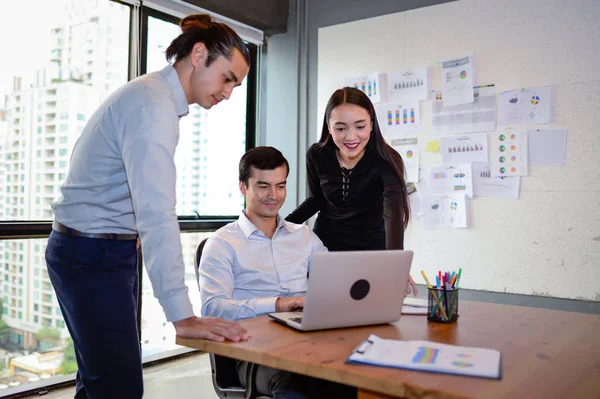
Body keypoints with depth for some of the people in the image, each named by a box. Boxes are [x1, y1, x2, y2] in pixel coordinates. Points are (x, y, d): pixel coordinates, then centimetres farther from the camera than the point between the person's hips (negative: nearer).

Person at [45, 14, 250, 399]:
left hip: (108, 251, 10)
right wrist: (183, 316, -31)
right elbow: (156, 214, -29)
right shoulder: (153, 103, -20)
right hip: (93, 256, -10)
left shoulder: (153, 96, 12)